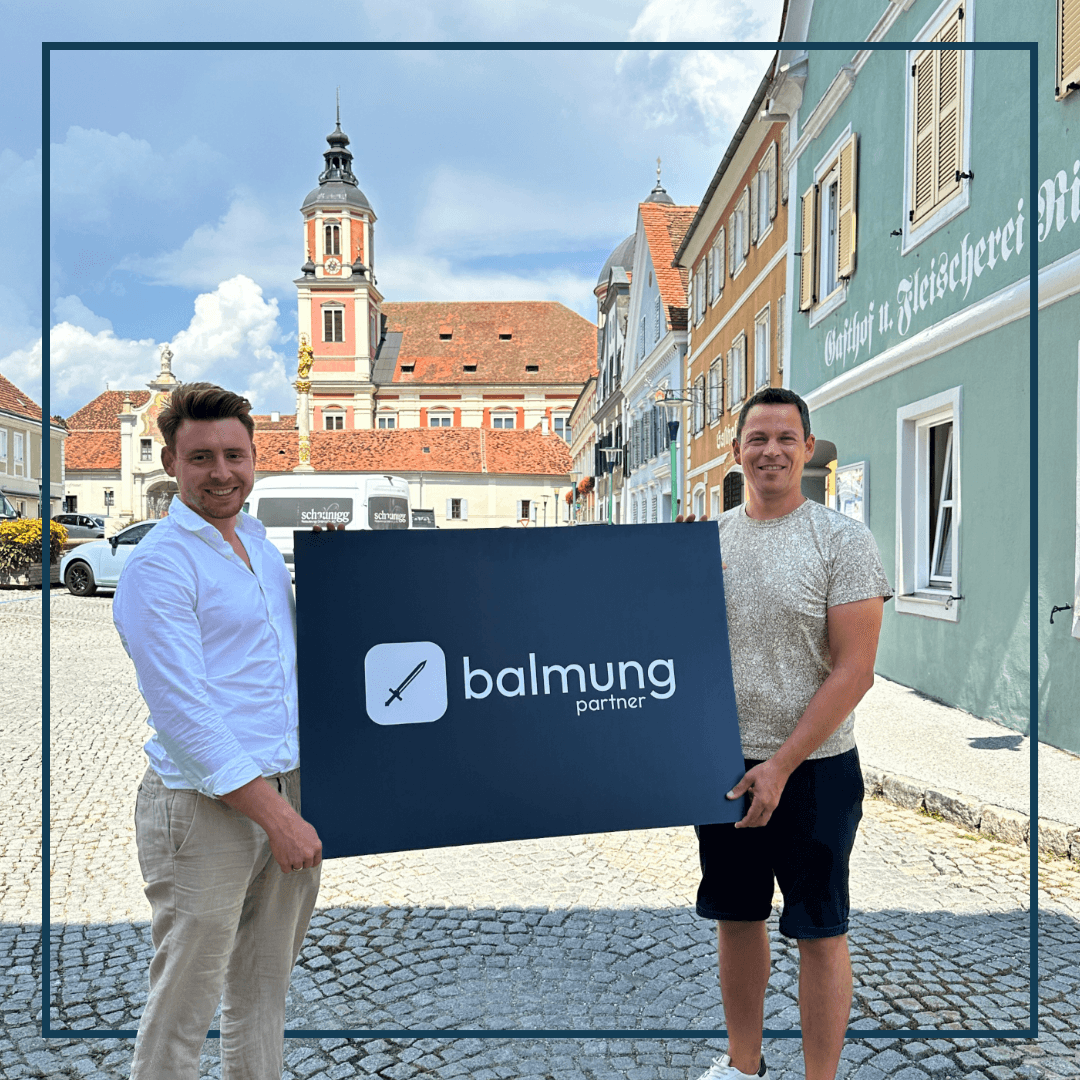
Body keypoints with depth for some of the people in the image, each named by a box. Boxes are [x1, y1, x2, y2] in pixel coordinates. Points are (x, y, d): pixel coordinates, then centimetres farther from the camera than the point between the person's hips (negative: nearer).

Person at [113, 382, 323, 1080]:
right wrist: (275, 815, -20)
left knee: (265, 985, 20)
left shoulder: (260, 542, 11)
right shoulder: (157, 564, -13)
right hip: (206, 806, -7)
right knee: (184, 1002, 6)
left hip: (289, 786, 8)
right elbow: (183, 714, -19)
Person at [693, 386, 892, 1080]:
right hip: (722, 764, 5)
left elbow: (854, 671, -13)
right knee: (736, 917, 17)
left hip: (813, 769, -4)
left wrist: (780, 766, -18)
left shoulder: (844, 540, -9)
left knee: (819, 931, 7)